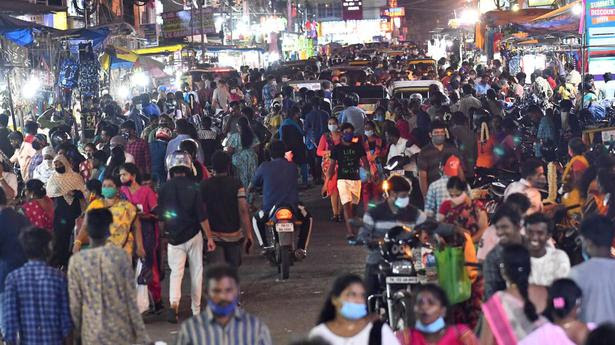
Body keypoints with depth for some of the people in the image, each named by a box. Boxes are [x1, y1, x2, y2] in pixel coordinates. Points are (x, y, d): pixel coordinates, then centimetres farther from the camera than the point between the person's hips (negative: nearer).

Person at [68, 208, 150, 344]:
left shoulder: (76, 261, -9)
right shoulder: (120, 255, -10)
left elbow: (75, 303, -4)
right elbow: (131, 298, -7)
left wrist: (77, 332, 10)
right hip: (121, 332, 0)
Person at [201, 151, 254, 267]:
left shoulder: (204, 185, -4)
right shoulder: (236, 184, -8)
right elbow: (243, 210, -12)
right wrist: (249, 235, -7)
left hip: (213, 237, 0)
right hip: (234, 236, 0)